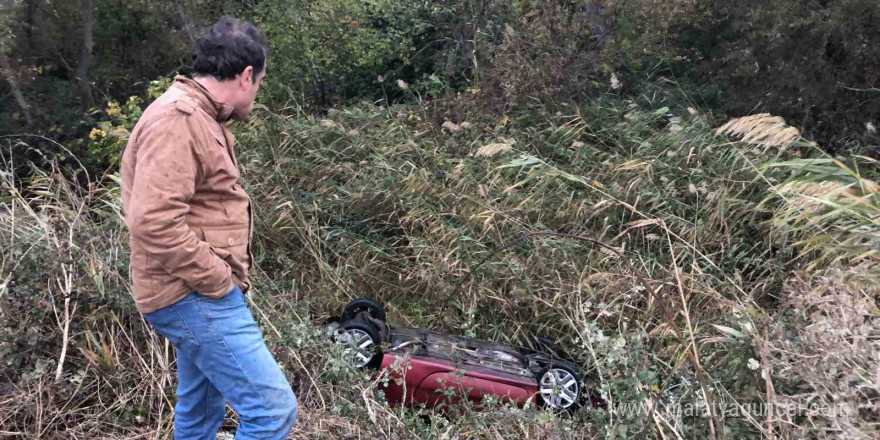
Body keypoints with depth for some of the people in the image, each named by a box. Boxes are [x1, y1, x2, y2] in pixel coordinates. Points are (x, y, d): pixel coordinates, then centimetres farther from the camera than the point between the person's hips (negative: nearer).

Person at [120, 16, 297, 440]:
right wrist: (217, 279, -18)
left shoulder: (197, 117, 17)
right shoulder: (177, 118, -18)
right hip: (196, 297, -11)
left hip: (198, 294, 11)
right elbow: (154, 222, -28)